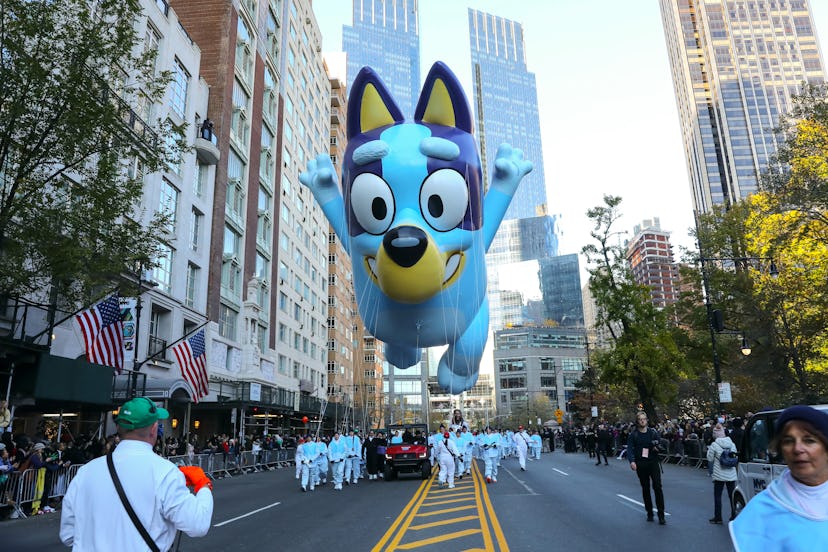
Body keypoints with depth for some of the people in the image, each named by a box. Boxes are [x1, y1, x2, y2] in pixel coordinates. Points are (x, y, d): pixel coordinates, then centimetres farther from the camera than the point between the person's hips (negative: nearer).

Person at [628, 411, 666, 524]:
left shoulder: (653, 432, 3)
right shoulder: (633, 434, -1)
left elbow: (660, 445, 11)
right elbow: (629, 449, -7)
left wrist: (657, 448, -13)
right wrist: (632, 461, -23)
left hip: (653, 463, 0)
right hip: (640, 464, 0)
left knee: (657, 487, -8)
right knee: (645, 488, 9)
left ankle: (661, 515, -2)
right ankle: (649, 513, 21)